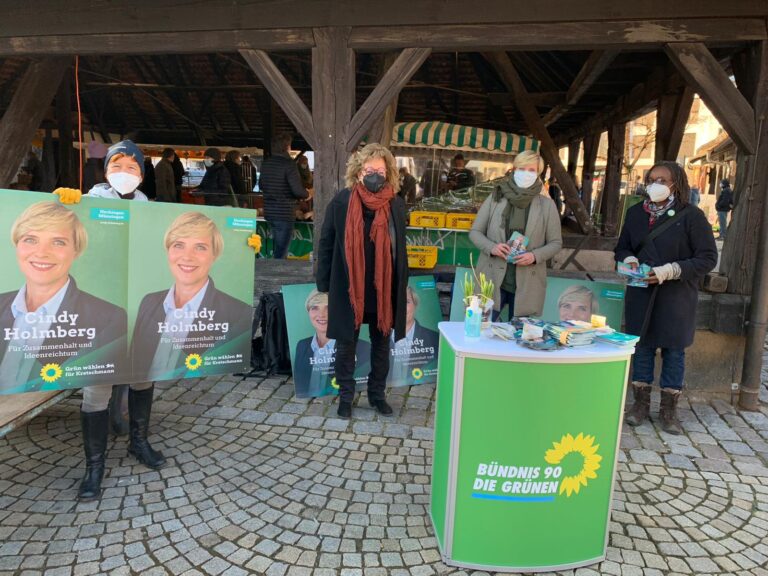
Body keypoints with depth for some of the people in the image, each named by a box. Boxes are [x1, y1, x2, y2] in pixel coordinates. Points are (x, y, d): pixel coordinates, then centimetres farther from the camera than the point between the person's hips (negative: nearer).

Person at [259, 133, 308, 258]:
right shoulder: (289, 164, -15)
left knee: (278, 248, 21)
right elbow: (298, 190, -20)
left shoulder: (266, 163, 7)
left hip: (269, 212, 8)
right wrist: (307, 193, 1)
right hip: (285, 213, -7)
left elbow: (261, 185, 19)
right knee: (281, 252, -1)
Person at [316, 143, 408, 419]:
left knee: (381, 343, 14)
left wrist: (402, 285, 6)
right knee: (346, 343, 10)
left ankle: (377, 393, 32)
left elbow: (400, 247, 7)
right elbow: (326, 243, -1)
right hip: (348, 288, -2)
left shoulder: (397, 204, -1)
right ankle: (345, 395, 27)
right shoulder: (341, 202, -7)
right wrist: (324, 283, -3)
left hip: (384, 289, 2)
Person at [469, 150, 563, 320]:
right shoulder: (495, 198, 3)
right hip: (493, 280, 0)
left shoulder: (547, 205, 3)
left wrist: (535, 256, -14)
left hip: (526, 285, 0)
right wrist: (491, 247, -14)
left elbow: (556, 243, 6)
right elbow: (475, 232, 6)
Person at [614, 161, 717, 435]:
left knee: (674, 351, 6)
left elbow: (708, 257, -9)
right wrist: (628, 260, -9)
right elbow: (621, 248, 14)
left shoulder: (691, 216, -8)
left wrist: (670, 271, -21)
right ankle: (641, 404, 22)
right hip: (640, 294, 3)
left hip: (676, 296, -3)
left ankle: (669, 410, 19)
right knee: (642, 347, 9)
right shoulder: (635, 213, 5)